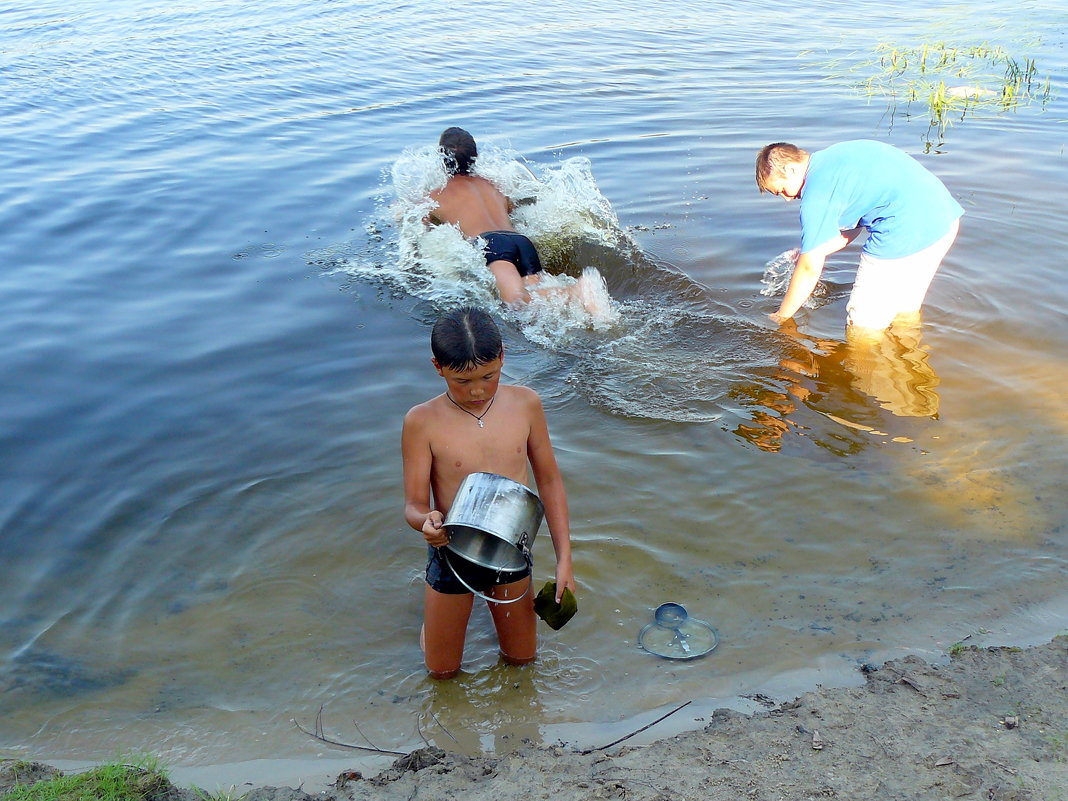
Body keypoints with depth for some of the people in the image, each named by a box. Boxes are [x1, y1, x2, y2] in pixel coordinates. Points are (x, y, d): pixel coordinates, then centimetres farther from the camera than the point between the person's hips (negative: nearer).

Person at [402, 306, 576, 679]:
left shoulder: (525, 403, -10)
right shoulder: (422, 421, -19)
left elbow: (549, 481, -2)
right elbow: (414, 506, -15)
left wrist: (564, 559, -4)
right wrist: (427, 522, -40)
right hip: (451, 556, -2)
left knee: (521, 658, 22)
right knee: (443, 670, 17)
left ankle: (497, 600, 49)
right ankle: (434, 614, 46)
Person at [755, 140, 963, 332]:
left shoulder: (816, 193, -9)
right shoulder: (831, 159, 17)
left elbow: (811, 269, -4)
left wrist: (780, 317, 6)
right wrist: (807, 252, 25)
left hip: (910, 231, -10)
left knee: (864, 325, 2)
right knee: (905, 310, 26)